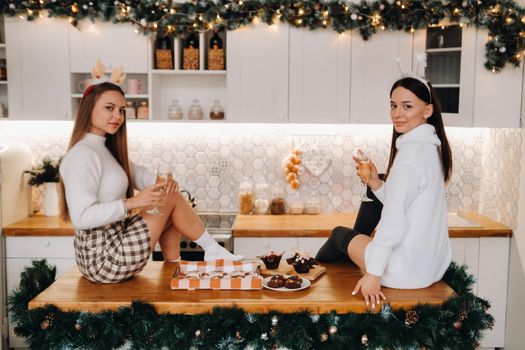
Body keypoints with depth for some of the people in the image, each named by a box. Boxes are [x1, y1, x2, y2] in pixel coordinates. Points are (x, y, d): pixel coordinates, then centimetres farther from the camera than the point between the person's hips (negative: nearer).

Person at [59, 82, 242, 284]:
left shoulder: (106, 149, 13)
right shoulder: (82, 155, -17)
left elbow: (138, 174, 13)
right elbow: (81, 217, -24)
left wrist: (163, 182, -9)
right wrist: (132, 203, -30)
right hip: (104, 261, -10)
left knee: (169, 192, 14)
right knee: (172, 199, -7)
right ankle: (213, 252, 11)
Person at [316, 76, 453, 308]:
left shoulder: (412, 150, -21)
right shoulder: (432, 146, 7)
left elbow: (394, 218, -26)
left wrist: (374, 273, -24)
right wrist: (376, 184, 0)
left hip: (408, 271, -8)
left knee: (339, 234, 16)